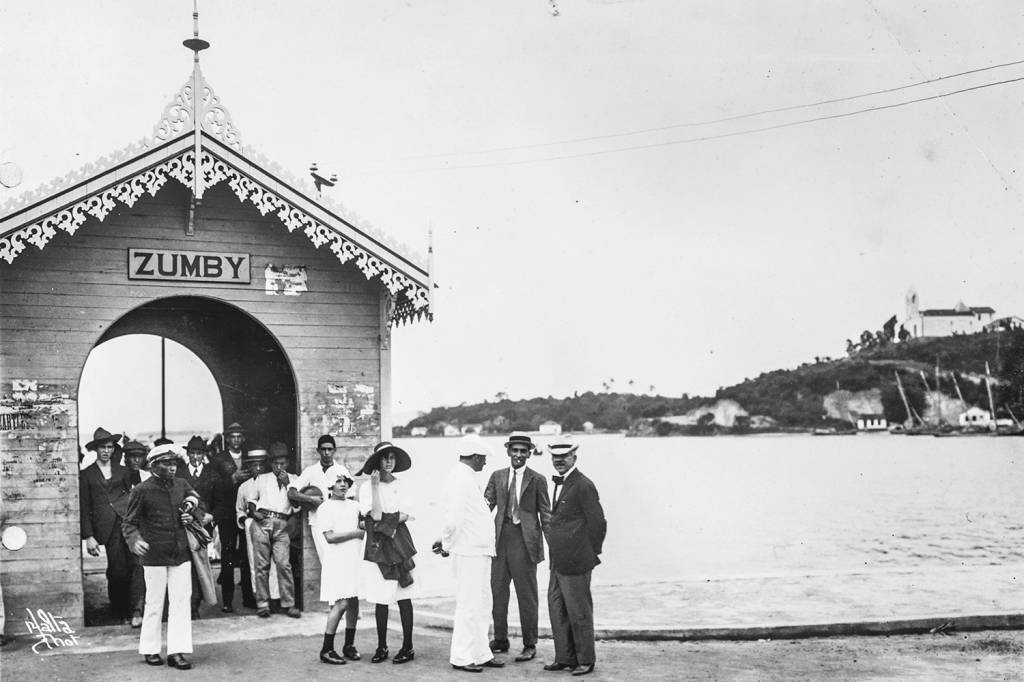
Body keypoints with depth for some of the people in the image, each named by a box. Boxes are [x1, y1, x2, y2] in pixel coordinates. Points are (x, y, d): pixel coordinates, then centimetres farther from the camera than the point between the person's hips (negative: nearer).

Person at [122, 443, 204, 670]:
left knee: (181, 602, 1)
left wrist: (192, 516, -1)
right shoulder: (141, 491, -7)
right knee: (154, 604, 4)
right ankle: (150, 650, 18)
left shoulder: (182, 485, 7)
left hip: (181, 553, 4)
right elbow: (129, 522, -3)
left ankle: (177, 651, 4)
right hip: (155, 555, -4)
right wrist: (135, 540, -21)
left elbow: (199, 507, 20)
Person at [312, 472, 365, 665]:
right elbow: (330, 537, -11)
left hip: (356, 559, 6)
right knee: (341, 604, -11)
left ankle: (349, 645, 19)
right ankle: (326, 650, -4)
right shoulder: (325, 508, -3)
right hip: (337, 561, -6)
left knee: (354, 603, 5)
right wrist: (356, 533, -7)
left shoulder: (354, 505, 15)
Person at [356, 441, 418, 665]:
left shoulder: (400, 486, 10)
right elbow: (375, 515, -11)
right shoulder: (366, 487, 2)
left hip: (399, 544, 1)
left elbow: (406, 515, 1)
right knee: (381, 599, 1)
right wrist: (375, 487, -13)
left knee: (404, 596, -2)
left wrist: (385, 520, -11)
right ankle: (381, 647, 12)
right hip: (377, 546, -1)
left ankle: (407, 647, 3)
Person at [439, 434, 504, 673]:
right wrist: (446, 544, -12)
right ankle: (461, 657, 5)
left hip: (481, 550, 10)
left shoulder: (468, 478, 16)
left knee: (482, 604, 15)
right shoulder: (459, 479, -18)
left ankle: (480, 653, 23)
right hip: (469, 552, -10)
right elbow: (453, 519, -25)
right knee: (469, 605, -3)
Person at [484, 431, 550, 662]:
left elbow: (545, 514, 1)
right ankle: (500, 640, 23)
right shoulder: (497, 476, 11)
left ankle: (529, 645, 12)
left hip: (525, 541, -4)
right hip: (501, 539, 4)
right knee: (498, 592, 9)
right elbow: (486, 505, 6)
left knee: (527, 595, 2)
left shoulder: (537, 480, 1)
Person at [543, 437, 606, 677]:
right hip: (558, 562, 9)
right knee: (557, 609, 13)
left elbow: (598, 523, -15)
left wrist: (590, 553, -5)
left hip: (575, 562, -9)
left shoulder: (583, 486, -15)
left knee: (579, 612, 0)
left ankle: (585, 661, 10)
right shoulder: (558, 483, 14)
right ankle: (565, 658, 22)